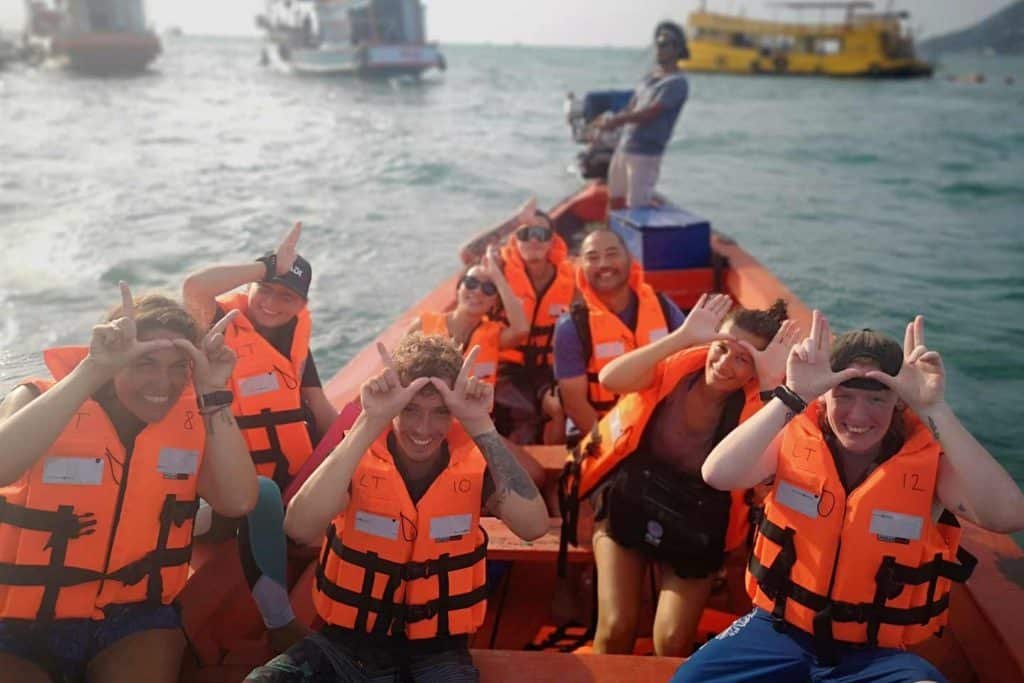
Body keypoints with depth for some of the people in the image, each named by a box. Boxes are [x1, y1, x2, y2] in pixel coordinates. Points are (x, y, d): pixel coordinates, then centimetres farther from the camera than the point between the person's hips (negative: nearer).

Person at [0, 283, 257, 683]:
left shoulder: (191, 420, -3)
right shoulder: (41, 399, -9)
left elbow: (238, 501, -17)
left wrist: (213, 394, -21)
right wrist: (92, 370, -34)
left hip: (135, 618, 2)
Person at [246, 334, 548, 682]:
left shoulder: (474, 459, -8)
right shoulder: (360, 457, -10)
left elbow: (533, 526, -24)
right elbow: (300, 528, -28)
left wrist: (480, 425, -28)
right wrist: (370, 423, -31)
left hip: (436, 650, 0)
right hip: (345, 642, 1)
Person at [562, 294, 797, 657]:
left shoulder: (755, 405, -17)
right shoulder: (677, 365, -16)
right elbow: (610, 379, -34)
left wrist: (772, 384, -38)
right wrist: (683, 336, -39)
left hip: (696, 526, 0)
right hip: (631, 500, 0)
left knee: (673, 644, -4)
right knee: (616, 630, -6)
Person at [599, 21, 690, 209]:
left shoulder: (677, 83, -11)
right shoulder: (651, 76, 15)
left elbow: (649, 113, -19)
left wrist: (616, 120, -14)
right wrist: (614, 120, -5)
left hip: (646, 152, -9)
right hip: (624, 146, 9)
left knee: (637, 208, -9)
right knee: (614, 199, 18)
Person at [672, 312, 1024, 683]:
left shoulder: (929, 459, -9)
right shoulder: (798, 436, -7)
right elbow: (717, 474, -25)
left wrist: (935, 410, -30)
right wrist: (791, 396, -31)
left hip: (878, 653, 0)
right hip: (780, 632, 1)